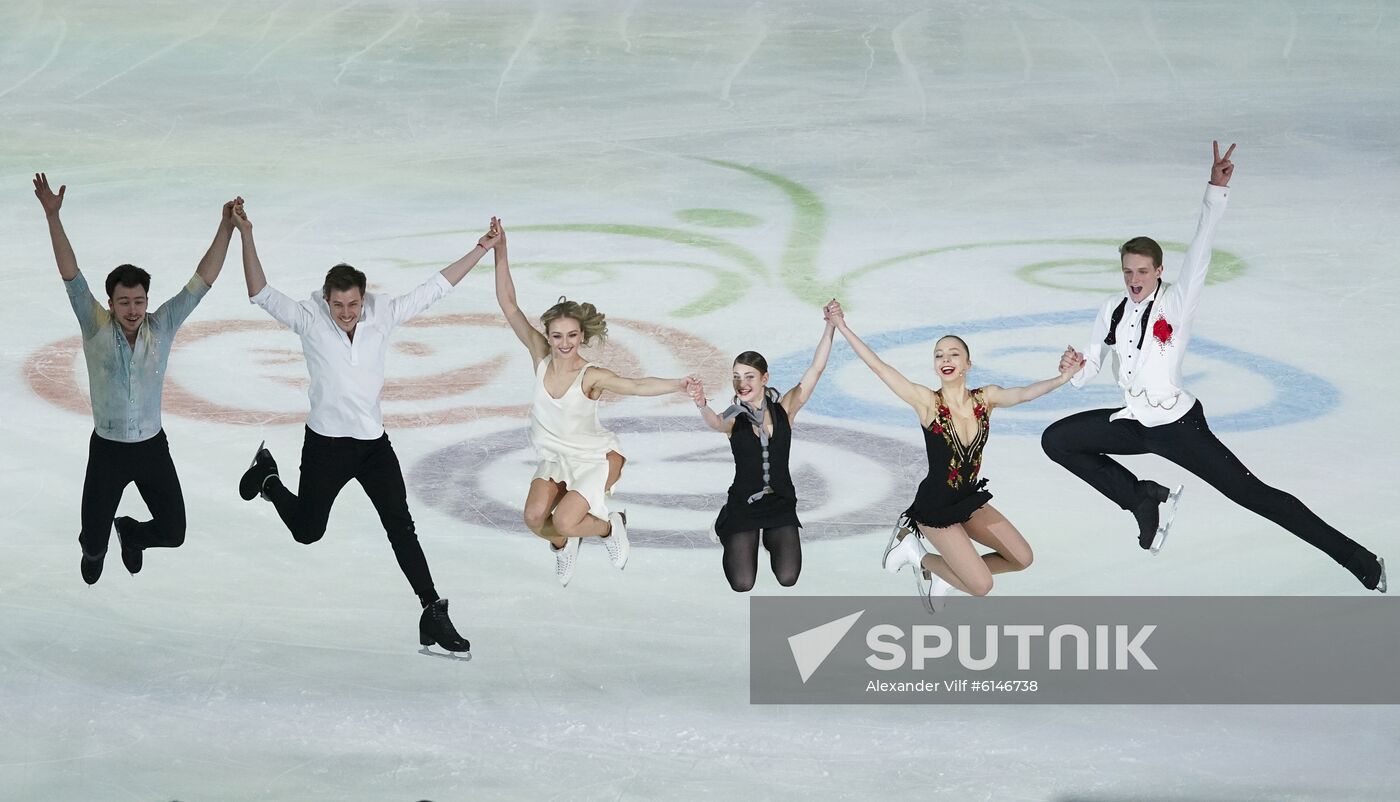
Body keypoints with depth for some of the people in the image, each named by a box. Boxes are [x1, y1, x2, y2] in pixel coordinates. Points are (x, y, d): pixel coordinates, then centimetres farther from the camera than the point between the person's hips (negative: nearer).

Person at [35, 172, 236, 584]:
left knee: (173, 533, 3)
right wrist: (52, 216, -31)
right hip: (107, 450, -1)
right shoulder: (96, 328, -13)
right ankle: (95, 550, 46)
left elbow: (202, 280, -13)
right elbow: (71, 274, -21)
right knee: (94, 541, 4)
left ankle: (131, 533, 40)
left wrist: (227, 227, -21)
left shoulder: (161, 327, -9)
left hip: (153, 446, 1)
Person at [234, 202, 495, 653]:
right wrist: (245, 235, -32)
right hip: (326, 445, -2)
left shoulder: (383, 316, -5)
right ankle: (268, 477, 43)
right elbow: (261, 294, -22)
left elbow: (434, 288, 1)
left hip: (374, 444, 2)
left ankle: (433, 613, 2)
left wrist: (481, 250, 0)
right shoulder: (309, 321, -13)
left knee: (401, 528, -1)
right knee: (307, 531, 13)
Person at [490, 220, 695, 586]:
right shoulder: (540, 357, -13)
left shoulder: (591, 377, -24)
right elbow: (508, 305, -16)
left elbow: (637, 385, -38)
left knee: (564, 521, -22)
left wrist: (678, 385, -57)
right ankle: (563, 545, 19)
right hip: (555, 457, 4)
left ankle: (610, 527, 13)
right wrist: (500, 251, -24)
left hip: (597, 456, -4)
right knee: (534, 517, -18)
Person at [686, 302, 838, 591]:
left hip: (781, 502, 2)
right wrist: (702, 406, -55)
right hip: (743, 503, -2)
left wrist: (830, 326, -15)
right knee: (742, 585, -12)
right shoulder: (734, 418, -6)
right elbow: (716, 423, -31)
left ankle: (771, 538, 25)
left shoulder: (783, 410, 0)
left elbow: (816, 369, -5)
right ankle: (731, 538, 24)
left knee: (787, 578, -11)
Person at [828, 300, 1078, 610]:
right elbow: (877, 365, -22)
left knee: (1022, 559, 9)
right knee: (981, 586, -10)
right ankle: (920, 557, 13)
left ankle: (941, 572, 20)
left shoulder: (986, 397, -7)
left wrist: (1061, 378, -44)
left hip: (969, 501, 6)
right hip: (935, 508, -6)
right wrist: (842, 327, -26)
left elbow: (1025, 393, -26)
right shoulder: (927, 401, -18)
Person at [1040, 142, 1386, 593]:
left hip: (1179, 425, -6)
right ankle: (1144, 500, 5)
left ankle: (1361, 563, -4)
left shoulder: (1178, 302, -11)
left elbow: (1199, 250, -24)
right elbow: (1091, 368, 7)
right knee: (1056, 441, 0)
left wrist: (1217, 191, -36)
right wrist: (1075, 371, -18)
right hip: (1134, 423, 6)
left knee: (1253, 495, -9)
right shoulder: (1113, 311, 2)